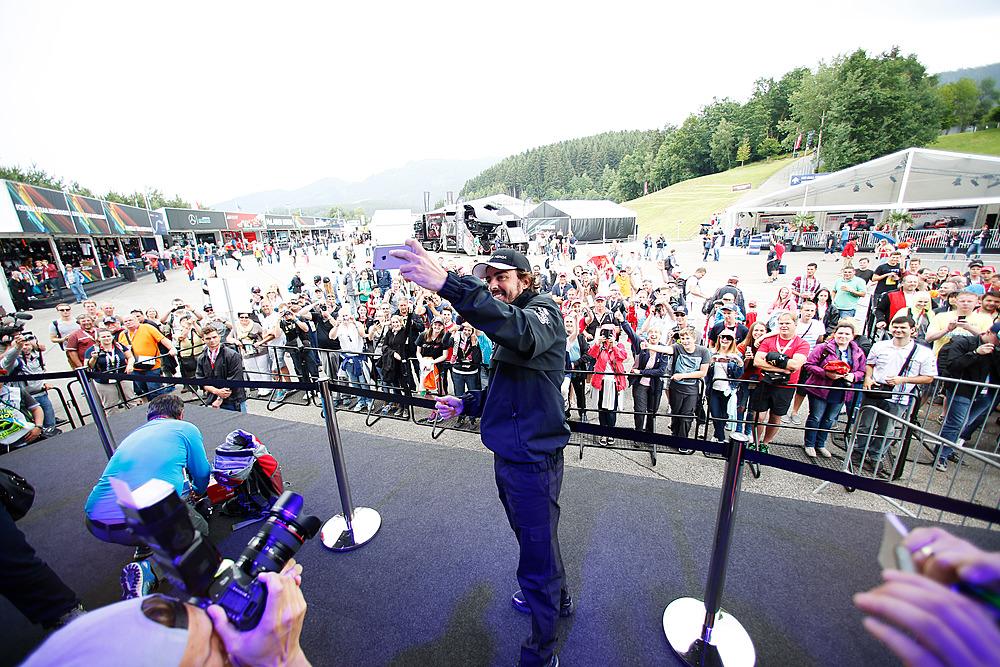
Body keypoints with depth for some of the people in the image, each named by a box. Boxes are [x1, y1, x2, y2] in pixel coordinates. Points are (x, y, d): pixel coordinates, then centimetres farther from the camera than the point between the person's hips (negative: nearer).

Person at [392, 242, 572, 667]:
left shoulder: (543, 311, -15)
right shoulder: (505, 324, 13)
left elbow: (522, 333, -42)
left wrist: (448, 284, -49)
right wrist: (466, 404, 3)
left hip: (532, 458, -9)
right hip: (508, 455, 9)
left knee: (538, 552, 8)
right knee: (531, 537, 28)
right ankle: (557, 598, 54)